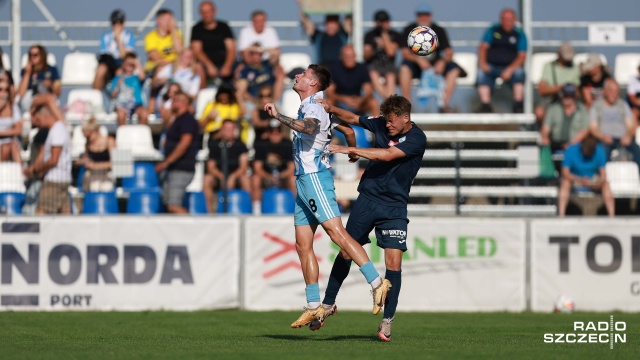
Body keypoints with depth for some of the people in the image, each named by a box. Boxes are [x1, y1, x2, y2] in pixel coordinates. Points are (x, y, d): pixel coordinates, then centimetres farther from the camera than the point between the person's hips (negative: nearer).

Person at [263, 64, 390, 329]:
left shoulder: (313, 104, -10)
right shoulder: (313, 106, 20)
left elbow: (309, 127, -34)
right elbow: (349, 131, 30)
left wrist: (278, 116, -31)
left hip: (314, 177, -10)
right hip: (305, 178, 10)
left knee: (336, 233, -17)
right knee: (303, 245, 6)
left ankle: (377, 283, -20)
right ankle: (314, 307, 6)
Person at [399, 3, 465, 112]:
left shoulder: (439, 30, 1)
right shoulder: (409, 30, -2)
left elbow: (449, 52, -7)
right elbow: (405, 52, -12)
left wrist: (442, 62, -29)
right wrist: (418, 59, -31)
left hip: (435, 65, 2)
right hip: (416, 66, -2)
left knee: (454, 69, -23)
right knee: (404, 68, -34)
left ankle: (445, 104, -24)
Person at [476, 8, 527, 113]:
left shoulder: (519, 34, 7)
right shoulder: (493, 31, 12)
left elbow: (522, 56, -2)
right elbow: (483, 47, 4)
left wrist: (510, 70, -19)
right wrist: (482, 63, -16)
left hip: (511, 67, -1)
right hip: (491, 67, 1)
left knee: (519, 72, -33)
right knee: (481, 73, -31)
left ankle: (518, 105, -34)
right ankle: (485, 105, -37)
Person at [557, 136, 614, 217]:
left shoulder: (599, 151, -11)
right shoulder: (571, 151, -17)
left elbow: (603, 173, -10)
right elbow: (565, 173, -20)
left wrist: (600, 181, -32)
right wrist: (580, 180, -33)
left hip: (593, 181, 2)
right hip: (575, 179, -2)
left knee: (605, 183, -30)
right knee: (565, 183, -35)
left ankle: (611, 215, -34)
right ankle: (561, 215, -43)